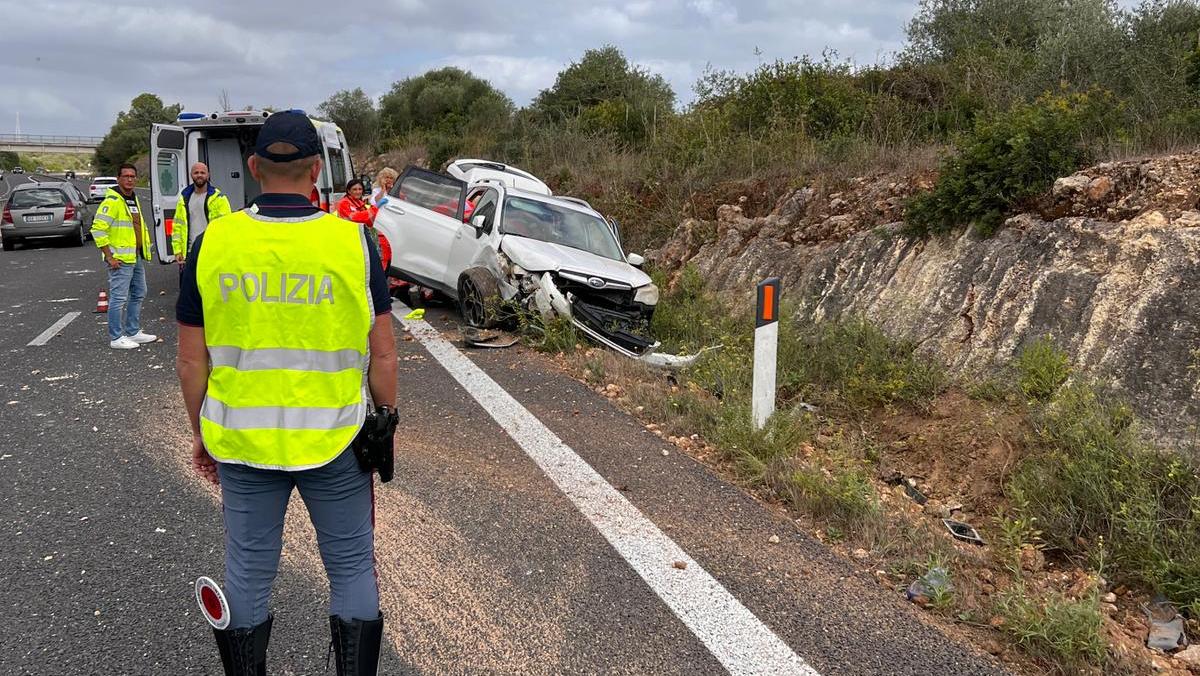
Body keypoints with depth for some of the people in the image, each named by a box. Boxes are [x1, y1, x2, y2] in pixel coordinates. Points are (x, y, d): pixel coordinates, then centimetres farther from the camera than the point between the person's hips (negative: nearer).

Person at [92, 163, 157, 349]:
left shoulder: (134, 199, 15)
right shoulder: (112, 201, -14)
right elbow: (97, 229, -20)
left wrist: (145, 248, 19)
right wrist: (109, 257, -21)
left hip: (138, 257, 10)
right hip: (120, 259, -10)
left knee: (138, 294, 16)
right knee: (119, 298, -5)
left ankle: (133, 332, 27)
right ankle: (116, 338, 1)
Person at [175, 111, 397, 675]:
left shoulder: (212, 243, -6)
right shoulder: (352, 241, -11)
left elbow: (192, 361, -1)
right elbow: (382, 354, -7)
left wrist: (201, 433, 13)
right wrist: (385, 423, 8)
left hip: (241, 442, 2)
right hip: (335, 440, -1)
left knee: (247, 573, 17)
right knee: (352, 569, 15)